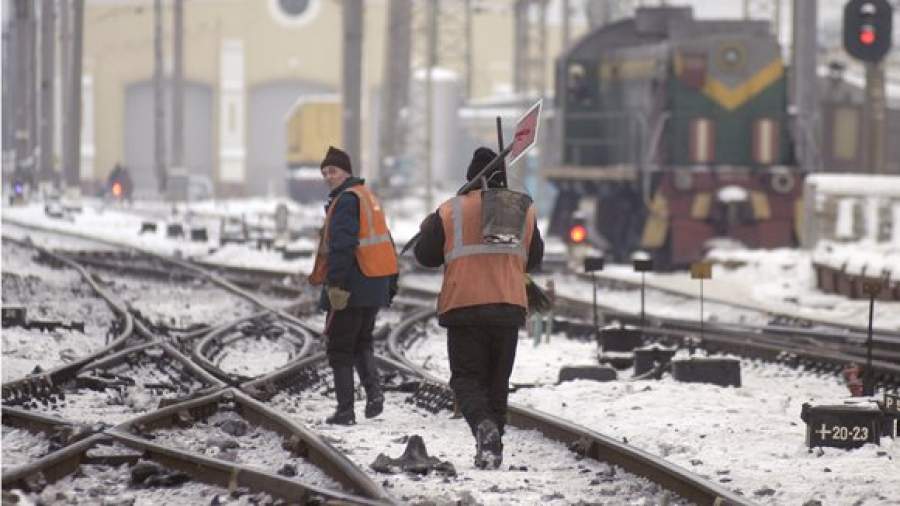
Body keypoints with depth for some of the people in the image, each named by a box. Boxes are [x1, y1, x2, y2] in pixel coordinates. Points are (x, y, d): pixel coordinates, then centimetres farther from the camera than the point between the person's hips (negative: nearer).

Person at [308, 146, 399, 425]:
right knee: (362, 342, 20)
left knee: (340, 349, 0)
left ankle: (345, 410, -1)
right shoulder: (369, 197, 17)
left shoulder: (346, 200, -13)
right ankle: (373, 390, -2)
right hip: (375, 287, 9)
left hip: (350, 287, -9)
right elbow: (386, 242, 21)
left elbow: (342, 245, -24)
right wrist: (391, 284, 24)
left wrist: (335, 283, -27)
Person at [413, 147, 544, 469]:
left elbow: (426, 255, 5)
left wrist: (428, 229, 24)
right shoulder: (524, 211, 5)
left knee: (467, 377, 2)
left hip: (464, 309, -3)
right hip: (509, 309, 3)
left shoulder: (450, 212, -5)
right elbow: (534, 259, 17)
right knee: (497, 380, 14)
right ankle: (492, 446, 14)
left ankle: (484, 426, -26)